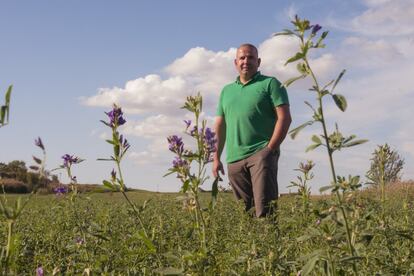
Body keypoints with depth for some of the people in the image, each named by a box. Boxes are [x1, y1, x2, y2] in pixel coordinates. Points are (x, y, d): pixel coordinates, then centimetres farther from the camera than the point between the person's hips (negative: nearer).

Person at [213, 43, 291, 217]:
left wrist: (270, 149, -11)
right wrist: (216, 158, 12)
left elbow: (284, 118, -3)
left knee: (264, 207, -15)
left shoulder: (270, 84, 6)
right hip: (234, 159, 5)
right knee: (242, 208, 6)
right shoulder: (227, 90, 21)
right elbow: (220, 126, 20)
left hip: (261, 153, -5)